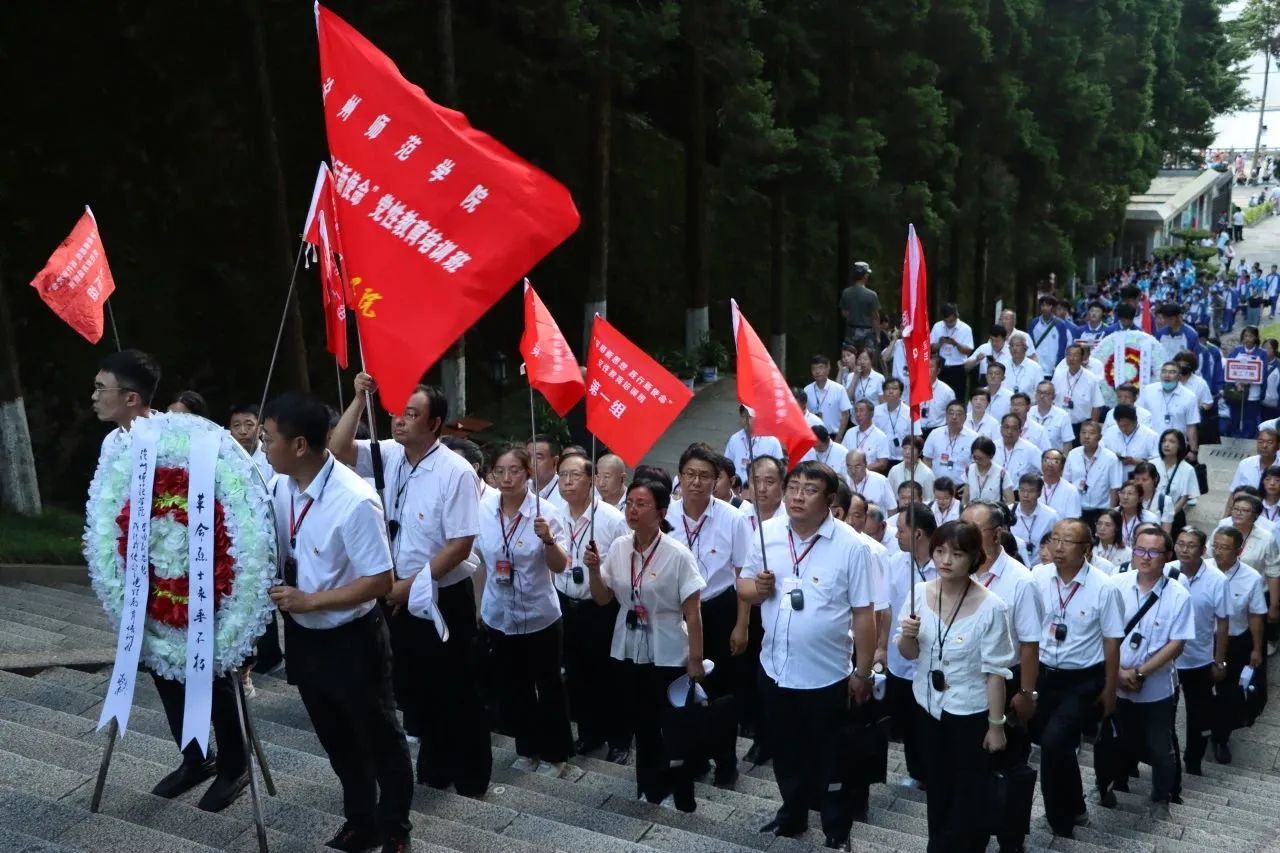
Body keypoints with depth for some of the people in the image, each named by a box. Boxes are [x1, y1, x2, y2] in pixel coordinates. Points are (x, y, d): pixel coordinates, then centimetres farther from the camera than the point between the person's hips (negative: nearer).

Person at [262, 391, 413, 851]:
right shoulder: (280, 487, -5)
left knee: (378, 737, 14)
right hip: (302, 636, 7)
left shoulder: (355, 501, -28)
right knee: (335, 738, 23)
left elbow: (380, 581, -24)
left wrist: (310, 601, -24)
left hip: (351, 640, -7)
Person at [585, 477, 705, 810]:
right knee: (640, 721, 16)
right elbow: (603, 599, 6)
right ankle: (651, 784, 35)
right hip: (628, 651, 5)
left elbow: (692, 612, -12)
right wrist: (593, 570, -12)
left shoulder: (677, 554, -17)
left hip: (668, 655, -4)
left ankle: (682, 793, 25)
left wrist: (696, 659, -11)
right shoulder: (618, 547, -4)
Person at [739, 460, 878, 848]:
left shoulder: (851, 546, -15)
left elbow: (864, 614, -11)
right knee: (785, 752, 22)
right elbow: (743, 584, 7)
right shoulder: (767, 533, -3)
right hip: (775, 668, 4)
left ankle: (837, 830, 32)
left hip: (826, 674, -4)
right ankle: (793, 813, 44)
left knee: (829, 758, 13)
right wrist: (756, 588, -16)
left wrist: (863, 672, -8)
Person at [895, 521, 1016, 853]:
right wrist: (907, 635, -22)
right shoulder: (919, 593, -10)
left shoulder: (991, 607, -23)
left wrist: (996, 724, -10)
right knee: (937, 784, 22)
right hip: (928, 705, 4)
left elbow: (996, 672, -16)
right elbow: (909, 654, 0)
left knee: (969, 790, 14)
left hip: (970, 712, -4)